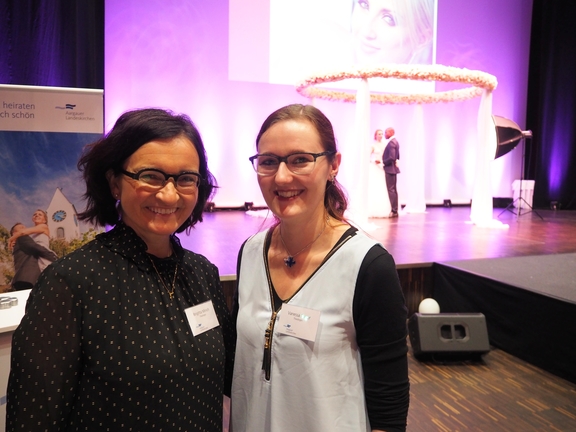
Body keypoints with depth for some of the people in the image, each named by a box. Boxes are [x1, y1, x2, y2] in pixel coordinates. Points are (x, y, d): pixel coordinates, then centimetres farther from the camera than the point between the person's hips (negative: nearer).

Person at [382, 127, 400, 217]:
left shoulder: (391, 143, -17)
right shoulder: (395, 141, 15)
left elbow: (392, 158, -25)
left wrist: (383, 162, -13)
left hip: (390, 169, -10)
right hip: (393, 168, 10)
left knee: (391, 190, -8)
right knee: (393, 190, 12)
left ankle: (394, 211, -6)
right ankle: (395, 210, 17)